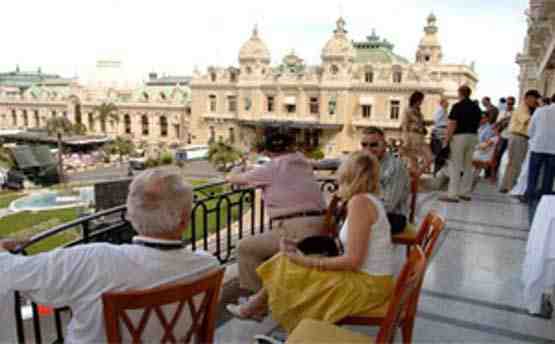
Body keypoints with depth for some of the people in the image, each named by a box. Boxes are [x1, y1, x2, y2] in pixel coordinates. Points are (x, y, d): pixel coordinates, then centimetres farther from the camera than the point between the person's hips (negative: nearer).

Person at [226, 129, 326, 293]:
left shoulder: (272, 167, -1)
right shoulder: (303, 163, 16)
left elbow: (240, 179, 12)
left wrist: (230, 177, 35)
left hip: (296, 230, -8)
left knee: (246, 248, 7)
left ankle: (255, 293, 12)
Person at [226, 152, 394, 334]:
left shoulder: (359, 201, -21)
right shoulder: (370, 199, 8)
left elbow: (353, 260, -24)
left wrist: (308, 262, -14)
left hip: (367, 283, -8)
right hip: (371, 277, 8)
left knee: (287, 272, 1)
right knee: (289, 264, 10)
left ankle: (254, 307, 26)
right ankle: (259, 305, 24)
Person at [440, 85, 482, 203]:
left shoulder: (457, 106, -11)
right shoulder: (476, 107, 12)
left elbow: (452, 125, -14)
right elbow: (478, 124, 14)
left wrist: (446, 140, -11)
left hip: (459, 136, -7)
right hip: (473, 136, 7)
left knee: (455, 166, -5)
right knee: (468, 165, 13)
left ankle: (453, 194, -7)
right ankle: (465, 192, 18)